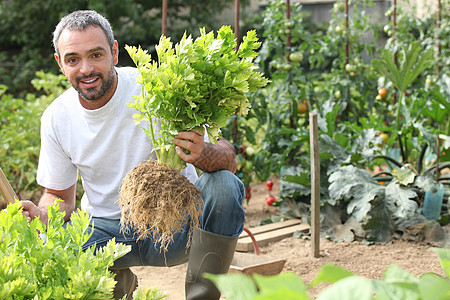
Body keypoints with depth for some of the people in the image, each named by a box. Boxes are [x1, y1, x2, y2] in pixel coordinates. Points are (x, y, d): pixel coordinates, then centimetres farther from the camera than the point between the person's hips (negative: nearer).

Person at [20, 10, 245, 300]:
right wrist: (42, 215, -16)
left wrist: (203, 154, -41)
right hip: (106, 230, 2)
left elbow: (230, 162, -17)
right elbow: (60, 196, 8)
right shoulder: (56, 118, -5)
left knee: (225, 185, -31)